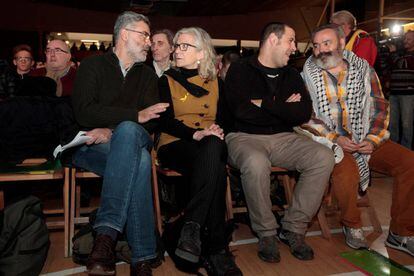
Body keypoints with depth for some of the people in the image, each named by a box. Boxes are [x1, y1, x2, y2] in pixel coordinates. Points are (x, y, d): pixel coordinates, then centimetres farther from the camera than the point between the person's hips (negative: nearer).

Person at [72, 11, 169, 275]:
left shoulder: (147, 75, 18)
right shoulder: (93, 66, 8)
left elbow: (151, 121, 3)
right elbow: (84, 112, -10)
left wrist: (114, 131, -14)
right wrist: (136, 115, -17)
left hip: (130, 143, 3)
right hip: (92, 147, -2)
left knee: (128, 131, -36)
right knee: (140, 160, -35)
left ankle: (107, 233, -39)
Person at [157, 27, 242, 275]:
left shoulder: (215, 82, 18)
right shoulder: (168, 80, 10)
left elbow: (223, 118, 13)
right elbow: (165, 121, -4)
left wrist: (217, 131, -10)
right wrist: (196, 134, -20)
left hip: (210, 147, 3)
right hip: (175, 146, -2)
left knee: (213, 146, -37)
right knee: (215, 170, -35)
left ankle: (193, 227, -34)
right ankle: (217, 249, -31)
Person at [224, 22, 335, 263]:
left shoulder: (291, 75, 15)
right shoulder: (240, 70, 0)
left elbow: (304, 114, 0)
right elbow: (241, 111, -17)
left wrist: (265, 103, -10)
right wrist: (284, 109, -6)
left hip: (283, 138, 5)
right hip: (244, 137, -4)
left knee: (324, 157, -18)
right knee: (256, 162, -37)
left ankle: (294, 228, -7)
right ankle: (267, 234, -13)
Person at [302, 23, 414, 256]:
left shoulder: (364, 69, 10)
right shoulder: (308, 76, 3)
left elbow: (380, 107, 8)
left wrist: (373, 139, -8)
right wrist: (334, 138, -15)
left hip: (368, 140, 4)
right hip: (331, 141, -3)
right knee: (346, 170, -33)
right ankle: (352, 226, -3)